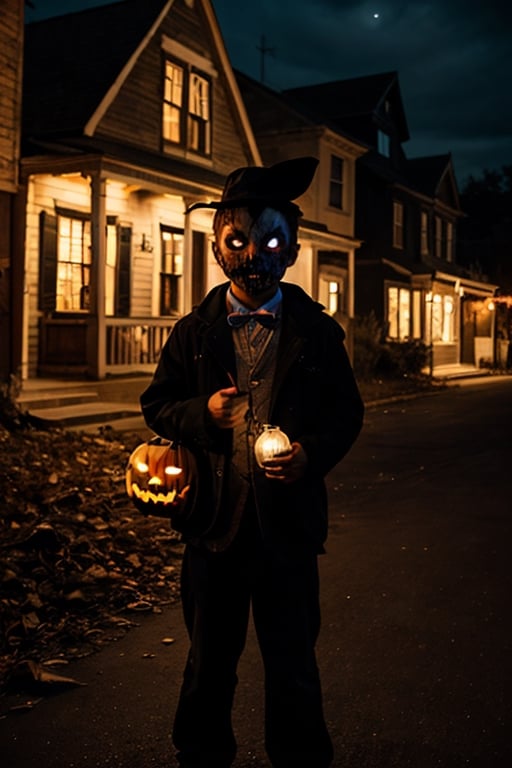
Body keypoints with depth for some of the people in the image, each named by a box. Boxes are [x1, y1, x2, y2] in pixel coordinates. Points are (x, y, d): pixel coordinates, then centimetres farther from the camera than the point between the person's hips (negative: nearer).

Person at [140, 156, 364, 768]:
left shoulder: (318, 332, 0)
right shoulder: (193, 332, 2)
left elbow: (347, 414, 4)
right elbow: (156, 405, 7)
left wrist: (313, 453, -16)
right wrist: (203, 414, -14)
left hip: (288, 523, -1)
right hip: (214, 519, 2)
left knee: (293, 666, 11)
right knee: (209, 660, 18)